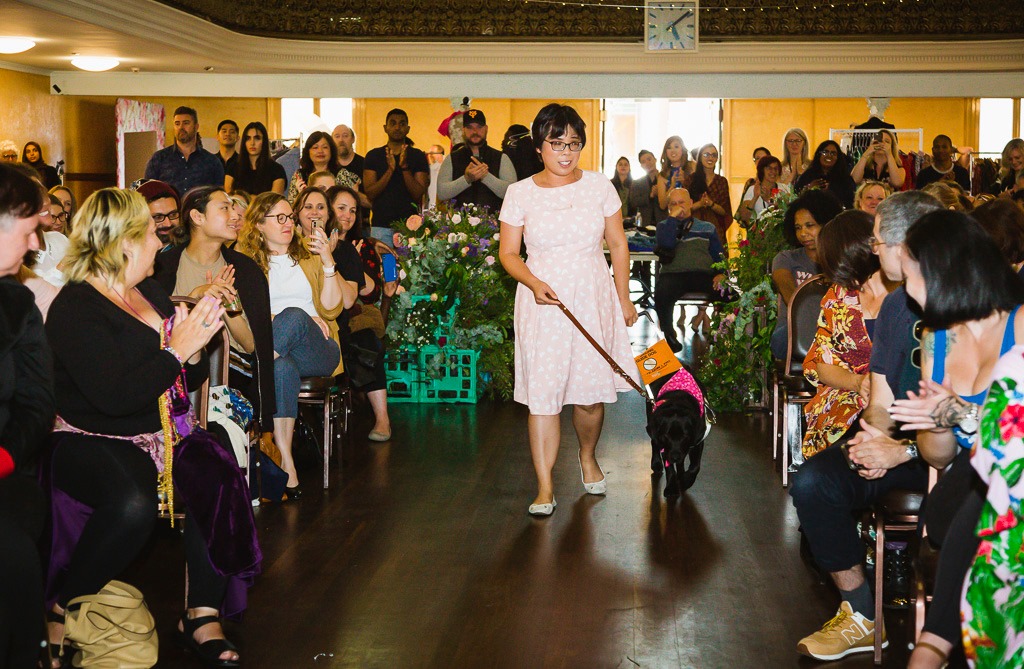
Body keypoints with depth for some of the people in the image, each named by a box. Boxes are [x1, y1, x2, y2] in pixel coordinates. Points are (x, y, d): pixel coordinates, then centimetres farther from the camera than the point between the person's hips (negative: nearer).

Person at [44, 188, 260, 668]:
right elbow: (115, 396, -24)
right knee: (133, 504, -35)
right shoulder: (76, 308, -11)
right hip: (92, 442, -7)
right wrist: (177, 350, -17)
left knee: (216, 478, -23)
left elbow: (189, 381, 20)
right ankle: (60, 610, -12)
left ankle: (203, 614, -15)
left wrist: (196, 348, -2)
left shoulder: (151, 293, 15)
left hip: (164, 432, 7)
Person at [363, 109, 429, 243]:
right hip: (381, 225, 1)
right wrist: (390, 170, -14)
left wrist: (405, 167, -15)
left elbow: (418, 195, -3)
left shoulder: (418, 156, 6)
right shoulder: (373, 155, 8)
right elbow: (370, 194, -2)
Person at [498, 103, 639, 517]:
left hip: (593, 300, 1)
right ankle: (545, 488, -1)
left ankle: (588, 458, 35)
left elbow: (617, 244, 10)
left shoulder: (599, 186, 3)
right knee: (541, 396, -6)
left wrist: (623, 297, 9)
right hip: (543, 303, -1)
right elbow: (508, 253, 3)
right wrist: (534, 282, -15)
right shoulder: (520, 194, 0)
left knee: (590, 393, 5)